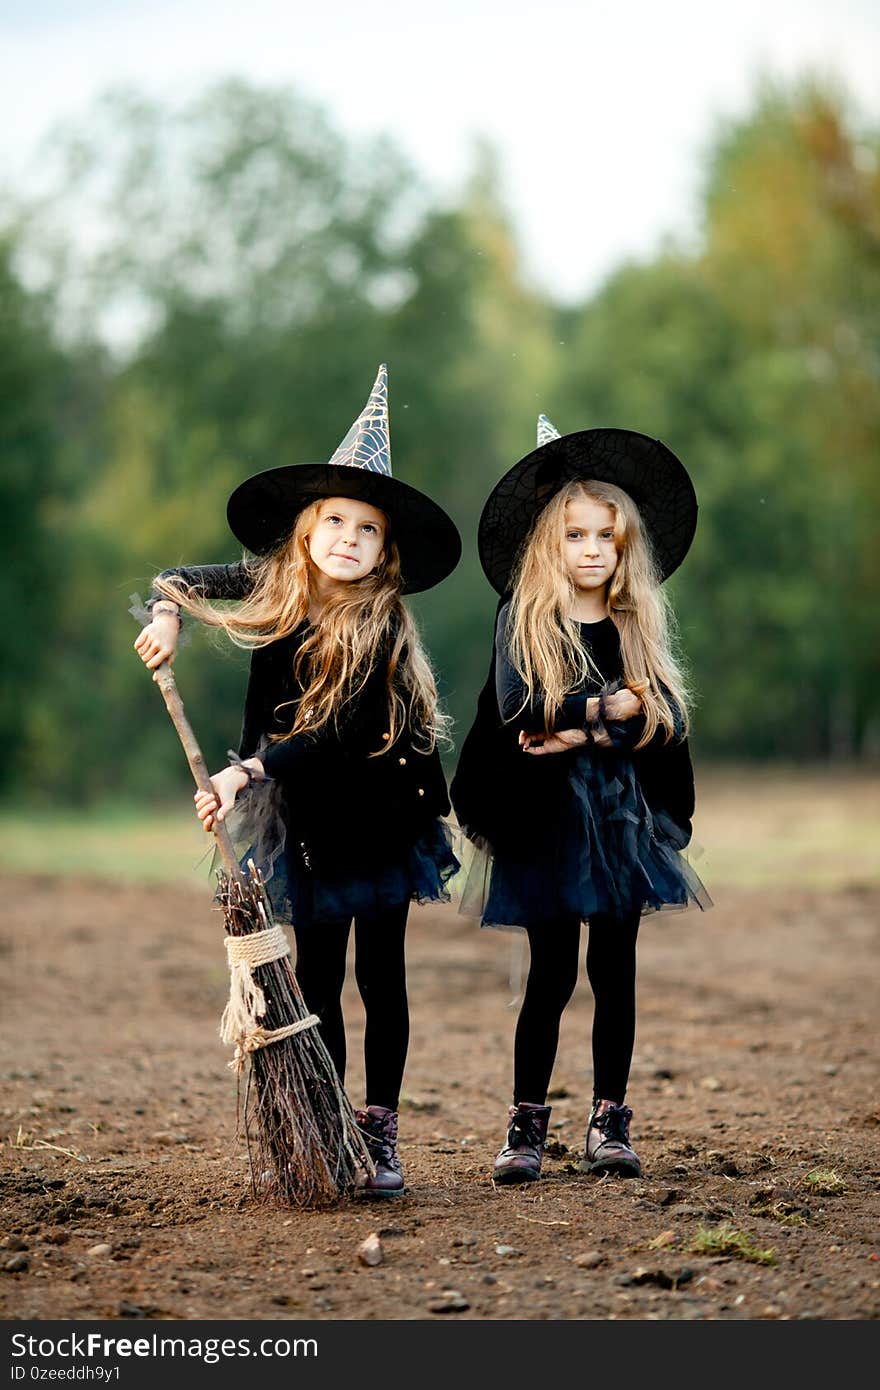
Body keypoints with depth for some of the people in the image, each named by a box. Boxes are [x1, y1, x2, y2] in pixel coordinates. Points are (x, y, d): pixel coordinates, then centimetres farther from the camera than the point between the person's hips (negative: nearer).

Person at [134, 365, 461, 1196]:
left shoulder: (380, 628, -17)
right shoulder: (271, 592, -3)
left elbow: (337, 736, -25)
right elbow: (181, 581, 13)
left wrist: (245, 771, -33)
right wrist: (167, 614, -9)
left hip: (377, 823, -3)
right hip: (303, 824, 4)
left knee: (380, 978, 3)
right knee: (316, 980, 7)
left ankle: (379, 1133, 10)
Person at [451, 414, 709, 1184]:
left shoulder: (641, 627, 7)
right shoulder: (522, 620, -1)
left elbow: (670, 721, -5)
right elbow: (516, 709, -17)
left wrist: (584, 735, -15)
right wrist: (611, 706, -13)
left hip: (623, 817, 3)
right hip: (546, 821, -3)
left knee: (615, 968, 6)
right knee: (553, 971, -1)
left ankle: (609, 1121, 15)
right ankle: (528, 1121, 9)